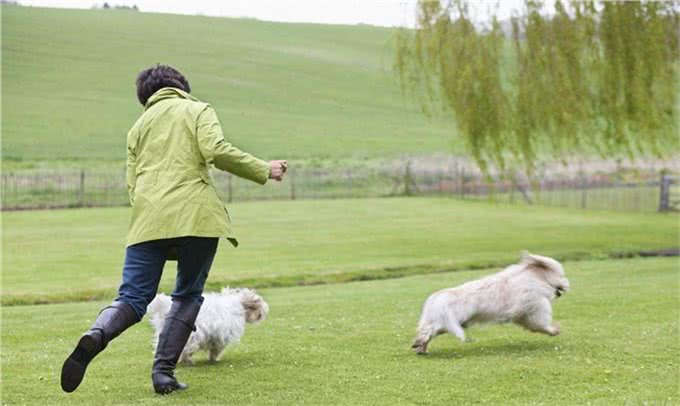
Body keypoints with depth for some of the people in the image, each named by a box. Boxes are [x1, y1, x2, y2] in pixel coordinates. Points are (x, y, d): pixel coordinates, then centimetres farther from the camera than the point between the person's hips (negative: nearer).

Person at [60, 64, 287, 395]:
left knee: (133, 298, 2)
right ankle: (163, 372, 2)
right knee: (187, 297, 12)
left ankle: (96, 335, -29)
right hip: (195, 214, -3)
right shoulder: (198, 110, 13)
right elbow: (216, 150, -6)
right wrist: (263, 170, 3)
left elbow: (132, 185, 19)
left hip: (147, 219, 3)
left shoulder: (139, 125, 25)